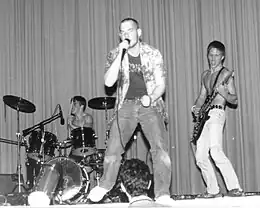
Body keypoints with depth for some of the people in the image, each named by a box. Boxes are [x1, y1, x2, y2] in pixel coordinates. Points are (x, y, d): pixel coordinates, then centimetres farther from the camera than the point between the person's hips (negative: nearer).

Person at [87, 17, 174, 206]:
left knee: (160, 148, -16)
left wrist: (151, 98, -23)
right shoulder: (114, 55, 3)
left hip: (150, 105, -1)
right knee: (113, 149, -6)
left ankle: (163, 194, -11)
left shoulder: (153, 54, 0)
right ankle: (105, 185, 18)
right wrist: (120, 54, -17)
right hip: (126, 106, 1)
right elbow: (109, 82, -11)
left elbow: (161, 84, -2)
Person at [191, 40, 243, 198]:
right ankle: (213, 190, 10)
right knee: (200, 156, 2)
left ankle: (235, 187, -22)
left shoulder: (227, 74, 1)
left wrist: (224, 93, -20)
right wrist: (196, 107, 6)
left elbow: (235, 100, 0)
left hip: (217, 113, -7)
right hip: (204, 116, 7)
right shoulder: (205, 75, 20)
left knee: (215, 151, -24)